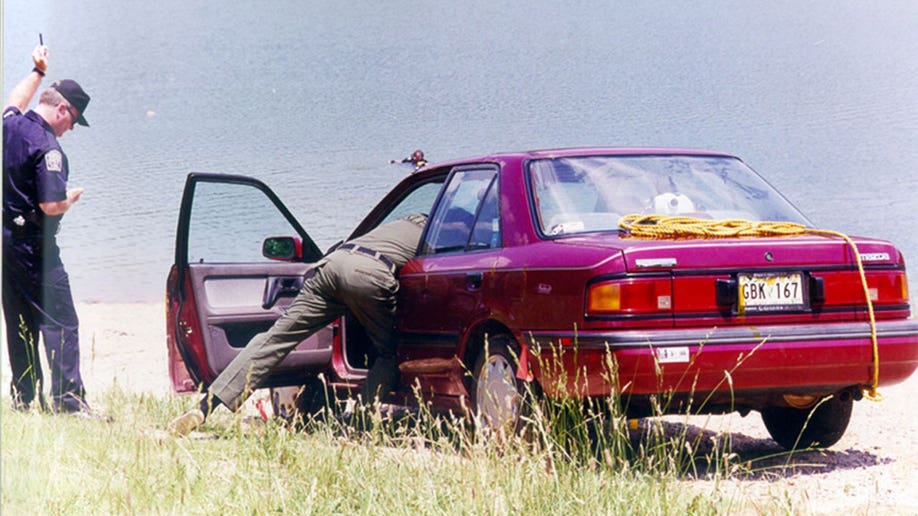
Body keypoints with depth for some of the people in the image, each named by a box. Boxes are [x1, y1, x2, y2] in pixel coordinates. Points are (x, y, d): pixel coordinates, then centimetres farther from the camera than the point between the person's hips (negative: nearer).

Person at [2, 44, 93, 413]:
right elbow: (51, 206, -25)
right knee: (60, 323, -8)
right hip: (34, 248, -9)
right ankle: (68, 400, -13)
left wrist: (38, 72, 44)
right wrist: (71, 198, -3)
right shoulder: (46, 147, -20)